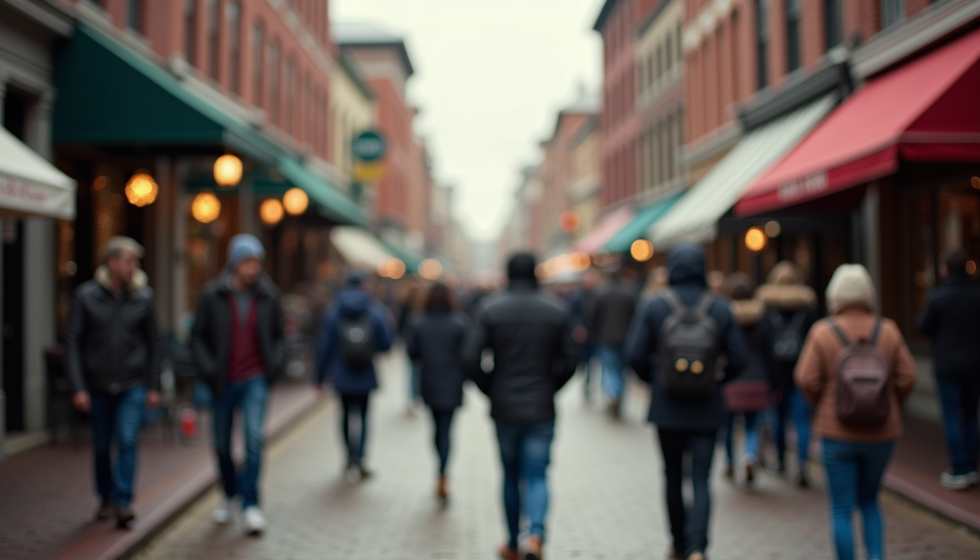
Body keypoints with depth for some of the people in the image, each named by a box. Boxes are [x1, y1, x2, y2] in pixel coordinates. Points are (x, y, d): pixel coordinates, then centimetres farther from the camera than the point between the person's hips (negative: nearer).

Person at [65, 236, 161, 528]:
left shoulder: (142, 297, -2)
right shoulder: (86, 296, -6)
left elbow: (153, 343, 5)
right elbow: (72, 342, -5)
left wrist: (153, 386, 3)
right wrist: (78, 387, -10)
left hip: (133, 386, 0)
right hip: (98, 386, 0)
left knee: (127, 441, -13)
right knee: (101, 446, 11)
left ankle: (123, 503, -9)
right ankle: (106, 498, 30)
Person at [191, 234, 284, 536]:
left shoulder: (268, 296, -1)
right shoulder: (212, 295, -6)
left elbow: (278, 335, 12)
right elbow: (198, 336, 0)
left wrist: (276, 363, -3)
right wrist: (207, 369, -10)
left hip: (255, 380, 0)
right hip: (222, 382, 1)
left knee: (254, 437, -16)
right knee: (222, 444, 11)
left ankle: (251, 505, -9)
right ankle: (230, 494, 36)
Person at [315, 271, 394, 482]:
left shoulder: (332, 312, -5)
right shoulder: (376, 311, -6)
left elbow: (324, 347, -4)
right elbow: (385, 343, -3)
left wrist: (321, 376, 3)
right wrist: (389, 326, 17)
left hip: (341, 376, 1)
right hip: (366, 377, -1)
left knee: (346, 414, 16)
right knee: (362, 416, 6)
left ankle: (352, 458, 24)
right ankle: (357, 459, -9)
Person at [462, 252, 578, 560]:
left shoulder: (489, 308, -4)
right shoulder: (557, 310, -1)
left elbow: (470, 357, -10)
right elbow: (570, 360, -2)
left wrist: (489, 388, 4)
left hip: (504, 408, 1)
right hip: (542, 408, -1)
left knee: (511, 476, 16)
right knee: (537, 477, 4)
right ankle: (536, 534, -20)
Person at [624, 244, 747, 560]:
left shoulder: (654, 306, -5)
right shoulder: (720, 308, -2)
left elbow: (635, 354, -9)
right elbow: (738, 358, -1)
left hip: (667, 408, 0)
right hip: (707, 410, 0)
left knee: (673, 478, 16)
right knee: (701, 481, 2)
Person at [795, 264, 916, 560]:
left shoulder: (823, 332, -9)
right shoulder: (887, 331, -4)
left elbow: (807, 379, -11)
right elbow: (906, 377, -4)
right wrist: (887, 407, 12)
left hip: (837, 433, -2)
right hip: (881, 434, 2)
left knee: (842, 509, 7)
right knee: (869, 501, 21)